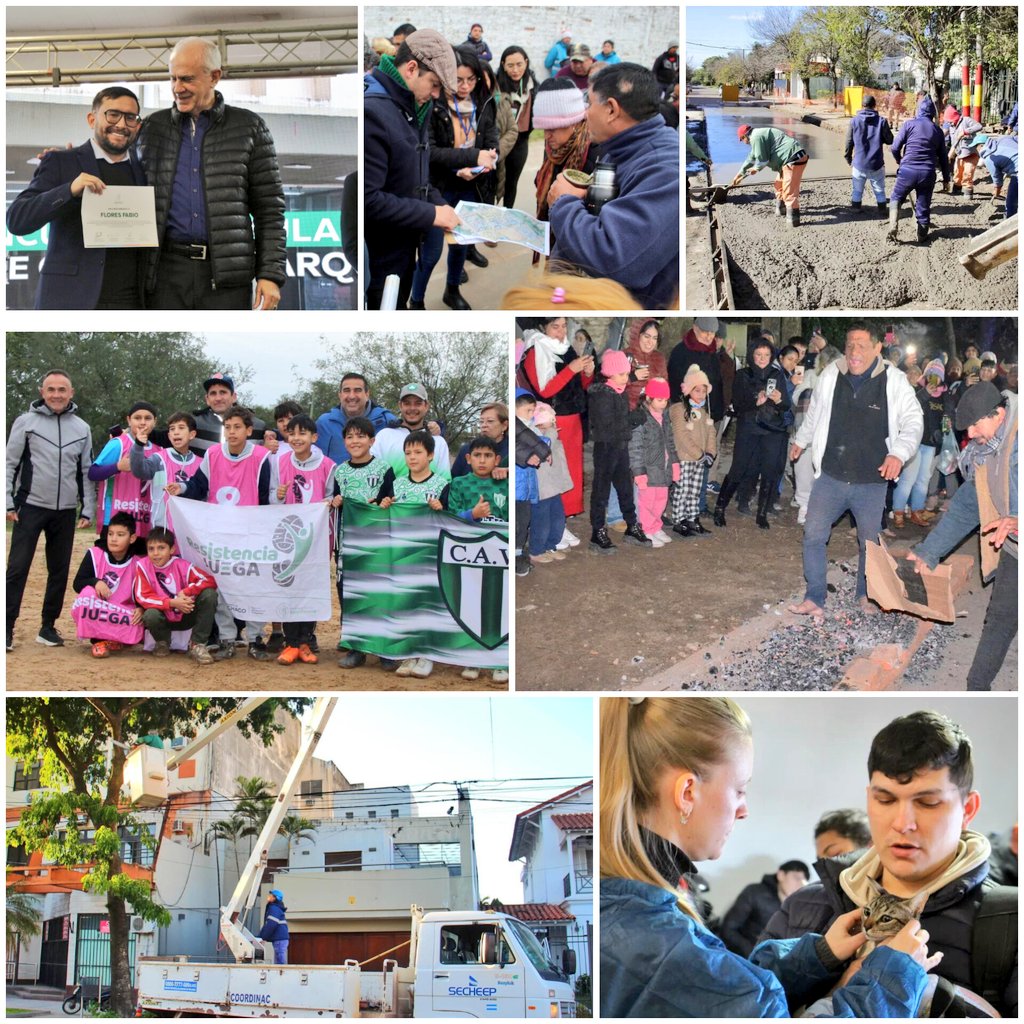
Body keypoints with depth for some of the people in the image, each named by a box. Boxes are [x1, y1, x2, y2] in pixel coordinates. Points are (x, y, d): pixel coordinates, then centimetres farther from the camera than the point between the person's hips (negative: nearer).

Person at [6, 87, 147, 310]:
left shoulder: (144, 170, 15)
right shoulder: (59, 162, 5)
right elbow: (16, 221, -4)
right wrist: (70, 190, -17)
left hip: (133, 302, 3)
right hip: (71, 300, -3)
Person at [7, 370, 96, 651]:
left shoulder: (82, 428, 8)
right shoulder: (26, 422, -1)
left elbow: (87, 472, 11)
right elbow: (10, 464, -1)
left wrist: (88, 510, 6)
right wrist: (9, 502, -8)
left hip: (65, 511, 3)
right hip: (30, 508, -3)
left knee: (59, 571, 6)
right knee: (18, 568, -5)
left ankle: (48, 627, 15)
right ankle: (8, 627, -2)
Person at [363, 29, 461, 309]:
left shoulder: (413, 110, 8)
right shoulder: (372, 111, -24)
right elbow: (368, 200, -28)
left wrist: (441, 207, 1)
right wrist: (431, 215, -20)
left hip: (404, 254, 9)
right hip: (378, 264, -9)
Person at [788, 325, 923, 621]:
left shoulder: (894, 381, -10)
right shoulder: (831, 375, -1)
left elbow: (913, 421, -6)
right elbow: (814, 413, 18)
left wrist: (898, 454, -23)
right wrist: (801, 441, 32)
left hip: (872, 483, -2)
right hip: (830, 477, 2)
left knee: (870, 542, 12)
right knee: (813, 535, -3)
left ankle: (865, 596, 33)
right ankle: (814, 599, 5)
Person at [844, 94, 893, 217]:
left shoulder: (854, 120, -5)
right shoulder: (881, 121, -8)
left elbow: (849, 141, 1)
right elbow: (889, 140, -2)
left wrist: (848, 156, 16)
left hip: (859, 163, 1)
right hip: (876, 163, -1)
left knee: (857, 189, 15)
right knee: (879, 190, 11)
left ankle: (856, 209, 22)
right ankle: (882, 211, 14)